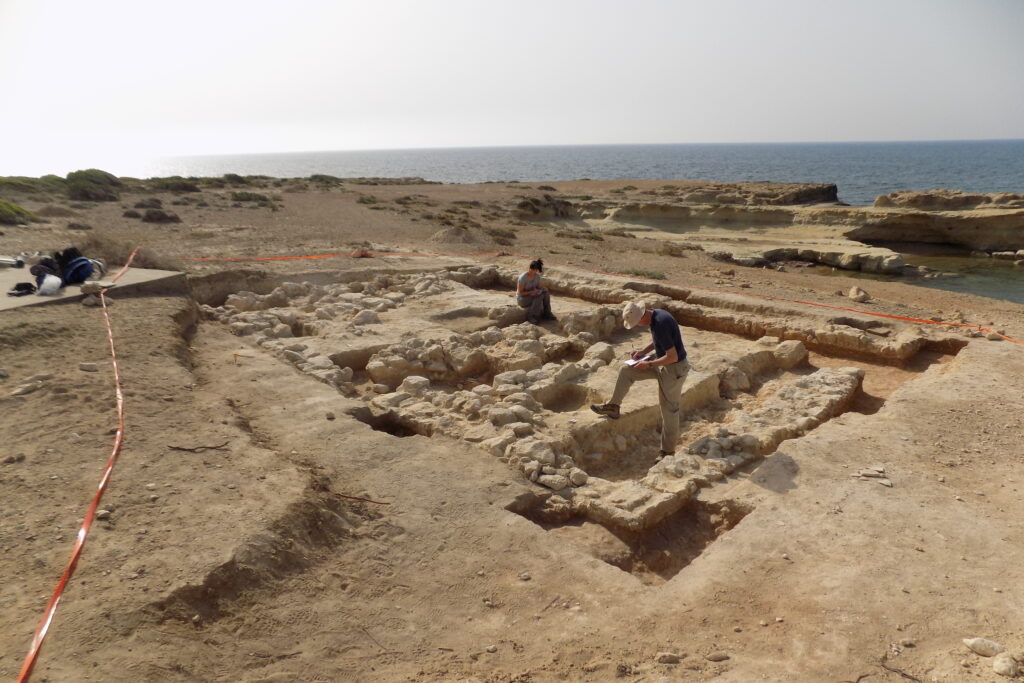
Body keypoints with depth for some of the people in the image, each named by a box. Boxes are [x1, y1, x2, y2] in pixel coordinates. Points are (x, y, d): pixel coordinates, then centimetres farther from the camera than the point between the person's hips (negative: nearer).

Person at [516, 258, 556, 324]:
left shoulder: (537, 276, -6)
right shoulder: (523, 278, -24)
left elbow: (538, 286, 7)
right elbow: (521, 292, -20)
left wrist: (543, 289, -16)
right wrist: (532, 292, -32)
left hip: (532, 296, 6)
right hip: (521, 299, -6)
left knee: (545, 294, -19)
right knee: (539, 297, -30)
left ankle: (546, 314, -7)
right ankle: (530, 317, -21)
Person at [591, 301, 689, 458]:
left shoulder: (660, 324, -32)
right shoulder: (655, 314, -2)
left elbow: (672, 357, -30)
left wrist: (648, 364, -19)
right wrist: (643, 351, 3)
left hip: (673, 368, -9)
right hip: (663, 363, 9)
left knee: (669, 409, 4)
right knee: (625, 370, 6)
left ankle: (668, 451, 20)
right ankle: (613, 407, 19)